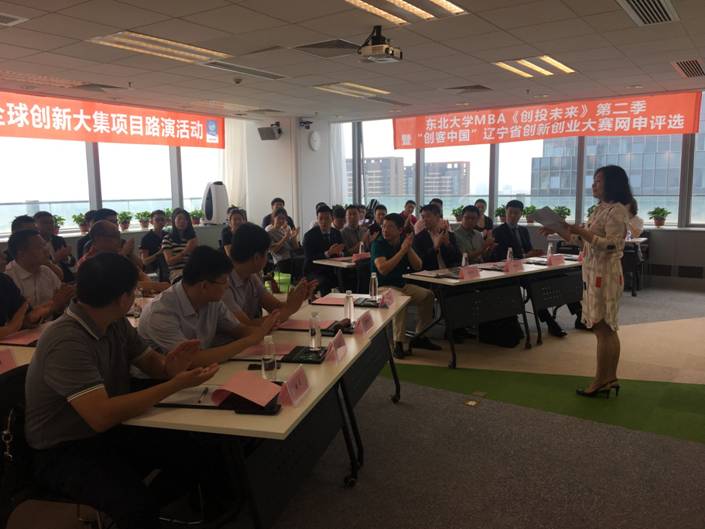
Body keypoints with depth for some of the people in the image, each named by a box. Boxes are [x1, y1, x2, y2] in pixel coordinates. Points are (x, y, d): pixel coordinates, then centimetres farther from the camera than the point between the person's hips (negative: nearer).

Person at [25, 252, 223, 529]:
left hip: (109, 432, 8)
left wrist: (169, 367, -15)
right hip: (64, 452, -8)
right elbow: (101, 415, -35)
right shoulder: (67, 342, -28)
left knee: (196, 452, -5)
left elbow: (149, 359, 9)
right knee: (138, 505, -31)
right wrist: (175, 385, -31)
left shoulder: (115, 324, -2)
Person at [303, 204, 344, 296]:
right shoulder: (309, 235, -7)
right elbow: (309, 258, -16)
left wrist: (340, 252, -15)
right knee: (325, 282, -35)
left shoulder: (336, 233, 9)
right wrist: (328, 253, -28)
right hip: (314, 271, -4)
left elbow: (343, 252, 11)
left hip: (333, 270, 5)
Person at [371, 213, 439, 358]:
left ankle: (420, 337, 11)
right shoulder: (378, 244, -14)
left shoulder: (405, 242, 3)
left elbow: (418, 266, -3)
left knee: (428, 295, 4)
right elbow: (382, 269, -29)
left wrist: (409, 248, -19)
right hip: (382, 287, -7)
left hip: (401, 285, 7)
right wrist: (402, 250, -27)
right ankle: (399, 344, -30)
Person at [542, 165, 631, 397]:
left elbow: (611, 245, -21)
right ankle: (610, 379, 19)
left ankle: (601, 381, 3)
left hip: (604, 274, -10)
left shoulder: (616, 210, -12)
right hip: (593, 274, 10)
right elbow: (581, 240, 21)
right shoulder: (601, 209, 17)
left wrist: (581, 231, -25)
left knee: (603, 328, -4)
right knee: (607, 329, 12)